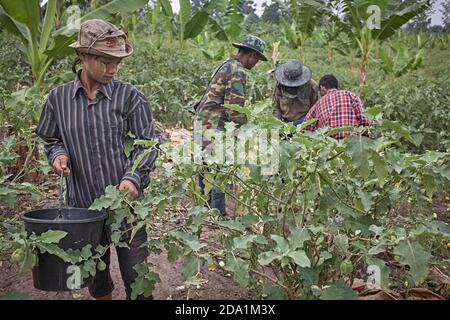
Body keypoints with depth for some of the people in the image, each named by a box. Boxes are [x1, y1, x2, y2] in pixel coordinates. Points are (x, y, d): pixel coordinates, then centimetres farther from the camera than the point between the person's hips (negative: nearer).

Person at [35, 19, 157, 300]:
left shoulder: (129, 96, -5)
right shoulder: (58, 98, 2)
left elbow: (147, 142, -5)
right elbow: (51, 139, 15)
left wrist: (133, 177, -20)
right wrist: (58, 154, -7)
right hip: (82, 204, 3)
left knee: (136, 276, 6)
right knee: (94, 275, 19)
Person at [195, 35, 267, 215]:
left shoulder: (225, 65, 18)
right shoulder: (238, 72, -12)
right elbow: (235, 107, -18)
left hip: (203, 121, 10)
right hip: (216, 127, -10)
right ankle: (217, 213, 1)